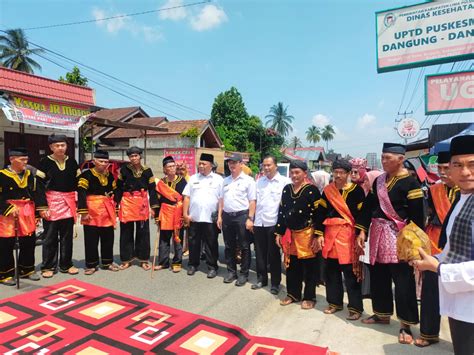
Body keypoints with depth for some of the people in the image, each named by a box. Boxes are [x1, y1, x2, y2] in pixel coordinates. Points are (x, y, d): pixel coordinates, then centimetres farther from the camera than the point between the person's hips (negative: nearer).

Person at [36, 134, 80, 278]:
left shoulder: (72, 161, 7)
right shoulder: (45, 162, -4)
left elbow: (78, 182, 11)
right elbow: (39, 185, -5)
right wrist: (43, 206, -12)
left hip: (69, 202, 3)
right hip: (51, 201, -3)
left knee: (67, 235, 10)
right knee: (50, 236, 3)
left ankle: (66, 264, 21)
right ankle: (48, 266, 16)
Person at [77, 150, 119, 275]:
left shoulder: (110, 176, 10)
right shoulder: (86, 175, -7)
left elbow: (115, 192, 16)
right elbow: (81, 194, -12)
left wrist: (115, 210, 13)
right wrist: (83, 212, -18)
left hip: (108, 211, 5)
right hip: (92, 211, -5)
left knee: (108, 238, 12)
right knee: (91, 240, 3)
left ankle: (107, 262, 25)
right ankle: (91, 264, 15)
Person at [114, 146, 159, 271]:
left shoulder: (147, 171, 2)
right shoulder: (124, 169, 0)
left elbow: (152, 189, 3)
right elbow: (119, 187, 4)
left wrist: (154, 207, -2)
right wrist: (116, 203, 0)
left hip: (142, 202, 1)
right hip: (127, 202, 0)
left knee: (143, 232, 6)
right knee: (126, 232, 8)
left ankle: (143, 259, 18)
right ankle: (126, 259, 21)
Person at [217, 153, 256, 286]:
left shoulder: (248, 180, -4)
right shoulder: (225, 180, 14)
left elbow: (252, 201, -8)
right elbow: (221, 199, 16)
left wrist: (250, 219, -13)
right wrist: (219, 216, 9)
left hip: (242, 216, -5)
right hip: (227, 216, 6)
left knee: (244, 247, 4)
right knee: (229, 246, 13)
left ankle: (244, 274, 15)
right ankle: (231, 271, 26)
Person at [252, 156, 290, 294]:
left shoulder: (284, 181, -5)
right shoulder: (259, 181, 11)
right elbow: (254, 201, 14)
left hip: (274, 223, -4)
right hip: (259, 223, 5)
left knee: (274, 255, 6)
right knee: (260, 253, 12)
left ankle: (275, 283, 19)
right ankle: (261, 279, 28)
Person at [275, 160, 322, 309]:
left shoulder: (312, 190, -10)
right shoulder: (286, 189, 7)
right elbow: (281, 212, 10)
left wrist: (318, 236, -14)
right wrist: (279, 233, 9)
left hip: (307, 234, -5)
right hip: (290, 233, 5)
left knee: (309, 266, 7)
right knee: (291, 265, 14)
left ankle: (309, 297, 22)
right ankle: (293, 294, 30)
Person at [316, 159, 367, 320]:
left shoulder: (356, 190, -3)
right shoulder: (327, 191, 7)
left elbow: (362, 214, -4)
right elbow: (320, 213, 6)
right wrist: (319, 235, 2)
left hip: (348, 233, -4)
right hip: (330, 233, 4)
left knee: (350, 271, -1)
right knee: (331, 270, 11)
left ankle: (355, 307, 13)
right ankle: (335, 302, 27)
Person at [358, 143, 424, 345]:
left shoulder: (410, 183, -10)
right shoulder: (379, 181, 9)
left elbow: (417, 215, -12)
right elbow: (369, 206, 11)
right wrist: (363, 231, 6)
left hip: (399, 235, -6)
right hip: (377, 233, 7)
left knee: (403, 280, 1)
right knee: (378, 276, 14)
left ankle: (406, 325, 15)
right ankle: (382, 314, 32)